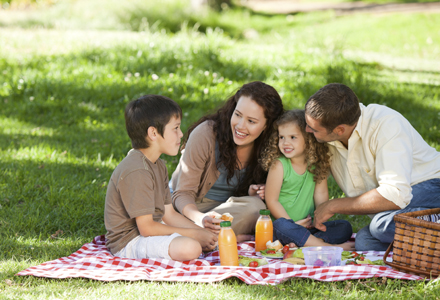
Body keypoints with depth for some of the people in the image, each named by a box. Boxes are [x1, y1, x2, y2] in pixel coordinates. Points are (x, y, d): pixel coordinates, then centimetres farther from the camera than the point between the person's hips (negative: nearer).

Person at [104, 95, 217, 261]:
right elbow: (146, 228, -24)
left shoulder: (158, 165, 11)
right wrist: (195, 234, -18)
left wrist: (203, 232, -3)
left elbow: (168, 213, 11)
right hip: (129, 242, -10)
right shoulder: (136, 172, -23)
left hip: (149, 230, 10)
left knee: (211, 240, 9)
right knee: (190, 248, -31)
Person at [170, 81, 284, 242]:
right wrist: (201, 218, -41)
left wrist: (252, 194, -17)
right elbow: (183, 193, -19)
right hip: (191, 207, -5)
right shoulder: (205, 134, -21)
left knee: (255, 204, -31)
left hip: (227, 207, 5)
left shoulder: (266, 145, -8)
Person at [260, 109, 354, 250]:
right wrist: (293, 224, -13)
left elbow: (321, 194, 2)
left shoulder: (318, 164, 3)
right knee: (282, 225, -37)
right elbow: (271, 201, -10)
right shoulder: (279, 165, -9)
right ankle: (331, 247, -36)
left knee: (345, 227, -11)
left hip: (309, 227, 5)